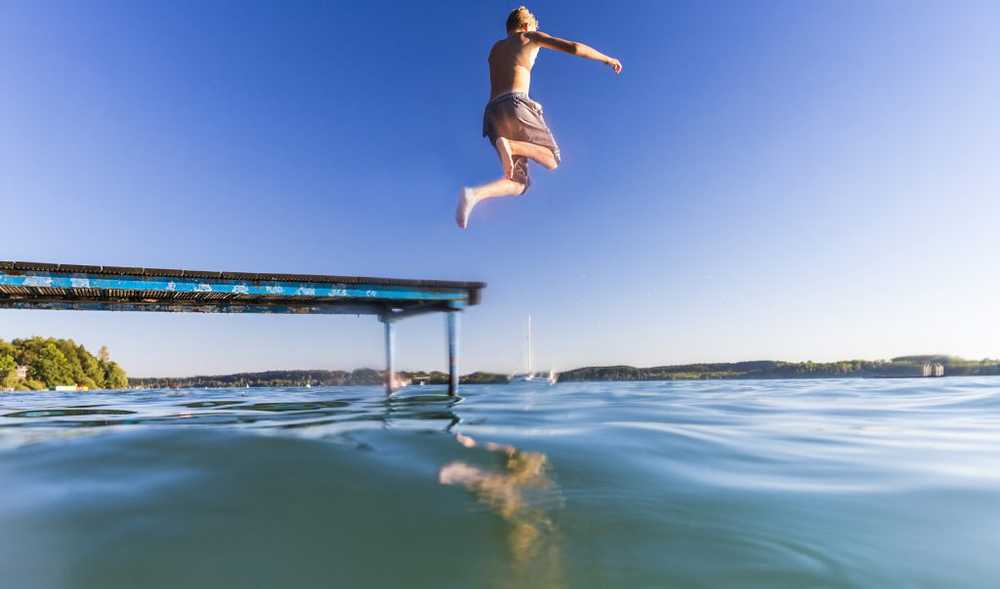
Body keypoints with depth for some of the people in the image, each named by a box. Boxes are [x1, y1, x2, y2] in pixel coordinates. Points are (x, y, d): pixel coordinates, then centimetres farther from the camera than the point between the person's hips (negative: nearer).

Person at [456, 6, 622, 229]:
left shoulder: (495, 48, 34)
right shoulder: (531, 37, 18)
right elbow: (574, 48, 10)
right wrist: (607, 59, 22)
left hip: (492, 112, 6)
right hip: (515, 104, -5)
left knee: (518, 184, 5)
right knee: (552, 160, 4)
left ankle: (474, 194, -24)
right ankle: (510, 145, -24)